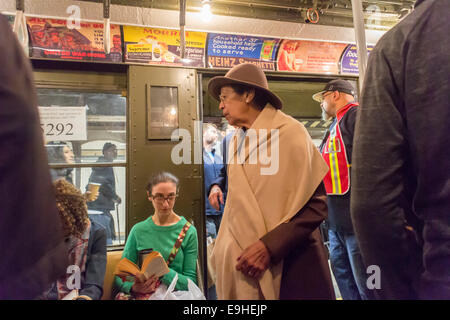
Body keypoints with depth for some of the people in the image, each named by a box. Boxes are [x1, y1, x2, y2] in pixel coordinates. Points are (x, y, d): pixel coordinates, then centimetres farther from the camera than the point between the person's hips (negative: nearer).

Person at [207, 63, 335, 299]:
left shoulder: (289, 133, -11)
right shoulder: (236, 141, 7)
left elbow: (317, 204, -14)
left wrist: (269, 247, -20)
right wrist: (223, 251, 5)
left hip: (289, 268, -5)